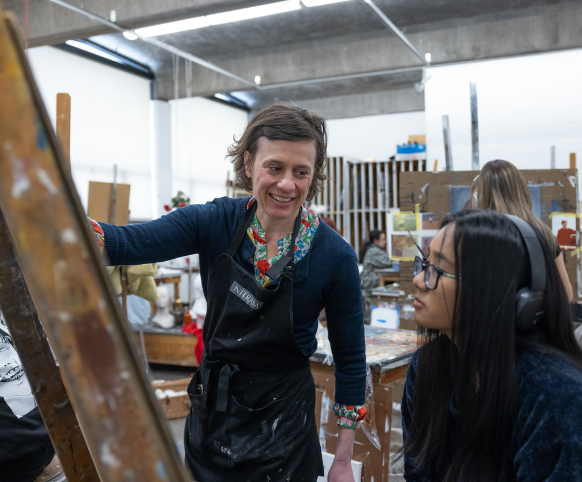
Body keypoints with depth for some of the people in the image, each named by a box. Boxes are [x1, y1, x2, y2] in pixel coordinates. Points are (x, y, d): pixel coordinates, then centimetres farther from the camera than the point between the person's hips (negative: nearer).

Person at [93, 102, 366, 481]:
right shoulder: (215, 222, -9)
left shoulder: (334, 256, -15)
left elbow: (350, 359, -7)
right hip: (211, 408, 3)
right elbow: (130, 243, -22)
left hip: (281, 420, -2)